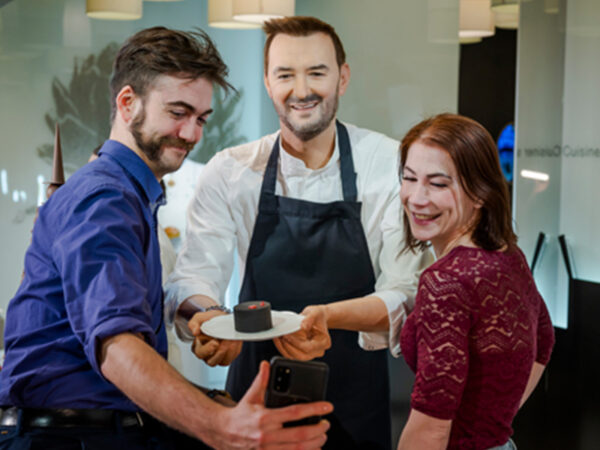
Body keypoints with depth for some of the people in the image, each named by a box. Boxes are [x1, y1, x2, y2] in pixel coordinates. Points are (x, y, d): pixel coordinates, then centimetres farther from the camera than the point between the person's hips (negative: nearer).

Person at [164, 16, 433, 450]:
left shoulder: (390, 165, -10)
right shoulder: (229, 172, -5)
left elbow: (405, 292, -16)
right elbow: (194, 275, -11)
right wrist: (206, 315, -34)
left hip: (355, 400, -1)